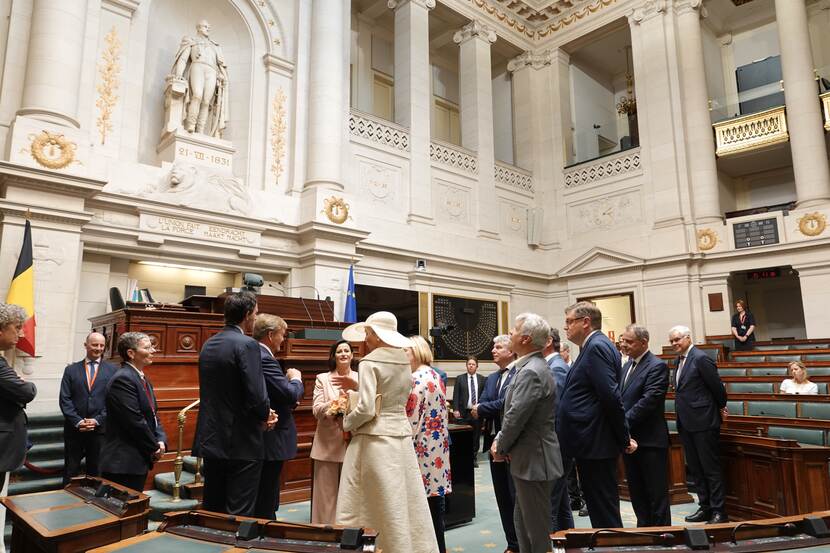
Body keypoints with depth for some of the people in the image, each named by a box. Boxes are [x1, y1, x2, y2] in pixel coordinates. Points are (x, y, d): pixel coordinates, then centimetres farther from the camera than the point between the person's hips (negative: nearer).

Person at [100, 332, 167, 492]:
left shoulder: (144, 379, 13)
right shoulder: (122, 379, -17)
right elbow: (135, 421, -21)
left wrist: (161, 441, -2)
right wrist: (155, 448, -10)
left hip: (140, 460, 9)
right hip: (123, 463, -9)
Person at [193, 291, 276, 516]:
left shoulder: (208, 344, 10)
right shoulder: (247, 345, -15)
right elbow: (256, 396, -22)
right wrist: (266, 415, 1)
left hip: (211, 440, 8)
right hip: (241, 444, -8)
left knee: (211, 511, 17)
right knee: (239, 515, 1)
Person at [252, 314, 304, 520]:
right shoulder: (265, 359, -21)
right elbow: (290, 394, -26)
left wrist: (289, 402, 9)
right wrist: (296, 379, -6)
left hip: (258, 439, 10)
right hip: (271, 440, -10)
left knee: (262, 499, 21)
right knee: (266, 505, 0)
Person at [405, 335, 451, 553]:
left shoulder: (416, 379, -16)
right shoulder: (436, 376, 11)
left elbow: (411, 419, -17)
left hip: (423, 448, -9)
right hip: (438, 446, 9)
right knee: (435, 503, 14)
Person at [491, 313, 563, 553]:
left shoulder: (531, 372, -23)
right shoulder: (531, 367, 10)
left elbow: (516, 417, -24)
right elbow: (514, 413, 14)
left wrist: (500, 447, -8)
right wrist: (500, 440, 3)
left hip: (533, 462, -10)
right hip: (530, 460, 10)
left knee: (537, 529, 4)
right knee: (523, 523, 21)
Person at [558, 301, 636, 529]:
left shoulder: (597, 347, -15)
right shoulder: (596, 346, 15)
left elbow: (611, 397, -21)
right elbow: (610, 397, 17)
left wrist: (624, 439, -14)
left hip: (595, 444, -10)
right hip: (592, 442, 10)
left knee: (604, 510, 0)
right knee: (601, 508, 17)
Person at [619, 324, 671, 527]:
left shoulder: (657, 366, -12)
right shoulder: (627, 366, 13)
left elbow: (649, 400, -21)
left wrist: (624, 422, -21)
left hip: (650, 441, -8)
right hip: (629, 438, 8)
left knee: (657, 492, 4)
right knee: (636, 491, 17)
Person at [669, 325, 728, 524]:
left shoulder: (700, 358, -14)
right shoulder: (680, 360, 11)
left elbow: (717, 386, -10)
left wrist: (721, 407, 4)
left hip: (703, 422, -9)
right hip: (686, 424, 9)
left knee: (711, 468, 1)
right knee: (695, 468, 14)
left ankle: (718, 511, 10)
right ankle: (705, 507, 24)